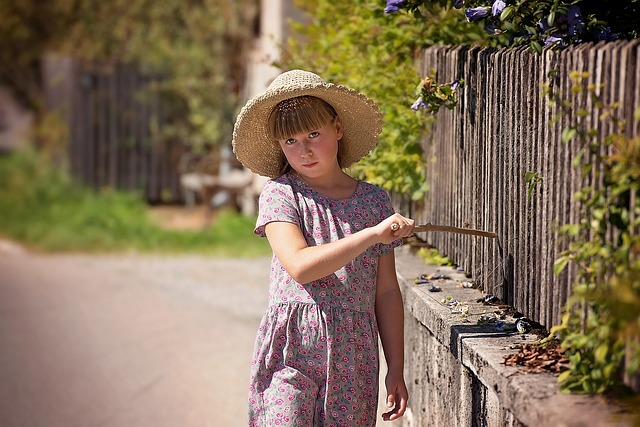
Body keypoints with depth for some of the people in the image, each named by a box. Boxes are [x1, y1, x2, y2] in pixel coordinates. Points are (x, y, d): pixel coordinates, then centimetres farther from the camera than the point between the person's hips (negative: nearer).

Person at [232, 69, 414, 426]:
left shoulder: (375, 200, 8)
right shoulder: (281, 193, -1)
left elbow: (386, 292, 11)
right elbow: (300, 266, -18)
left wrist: (396, 368, 9)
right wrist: (373, 234, -20)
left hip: (353, 360, 3)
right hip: (291, 353, -3)